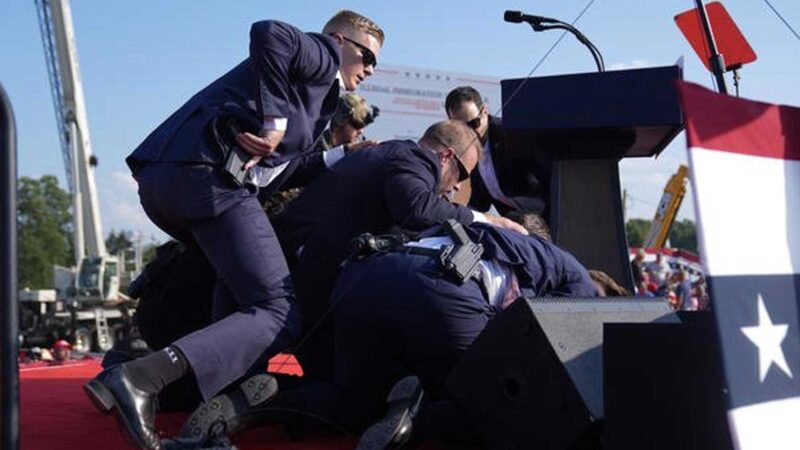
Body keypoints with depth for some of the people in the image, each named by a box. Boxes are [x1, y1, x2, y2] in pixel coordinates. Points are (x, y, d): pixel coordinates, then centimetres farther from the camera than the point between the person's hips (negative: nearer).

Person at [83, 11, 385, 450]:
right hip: (208, 177, -10)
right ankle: (140, 378, -26)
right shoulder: (323, 56, 10)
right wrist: (273, 122, -11)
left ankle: (228, 378, 19)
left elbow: (277, 169, 28)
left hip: (158, 180, 10)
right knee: (278, 315, -10)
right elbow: (268, 32, -13)